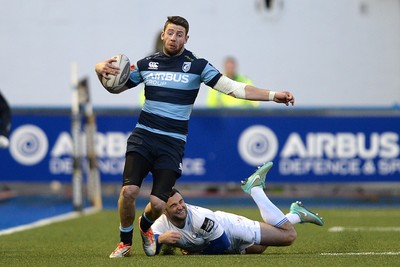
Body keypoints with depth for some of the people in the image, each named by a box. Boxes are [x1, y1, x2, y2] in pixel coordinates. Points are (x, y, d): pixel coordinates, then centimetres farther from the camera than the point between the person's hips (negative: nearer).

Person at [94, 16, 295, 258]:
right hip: (143, 138, 1)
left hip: (172, 144, -1)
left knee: (158, 203, -10)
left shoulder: (197, 66, -1)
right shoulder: (146, 64, 7)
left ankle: (146, 226, 28)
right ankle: (125, 242, 7)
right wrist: (102, 70, -2)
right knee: (129, 191, -18)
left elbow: (233, 88, -6)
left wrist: (273, 95, -15)